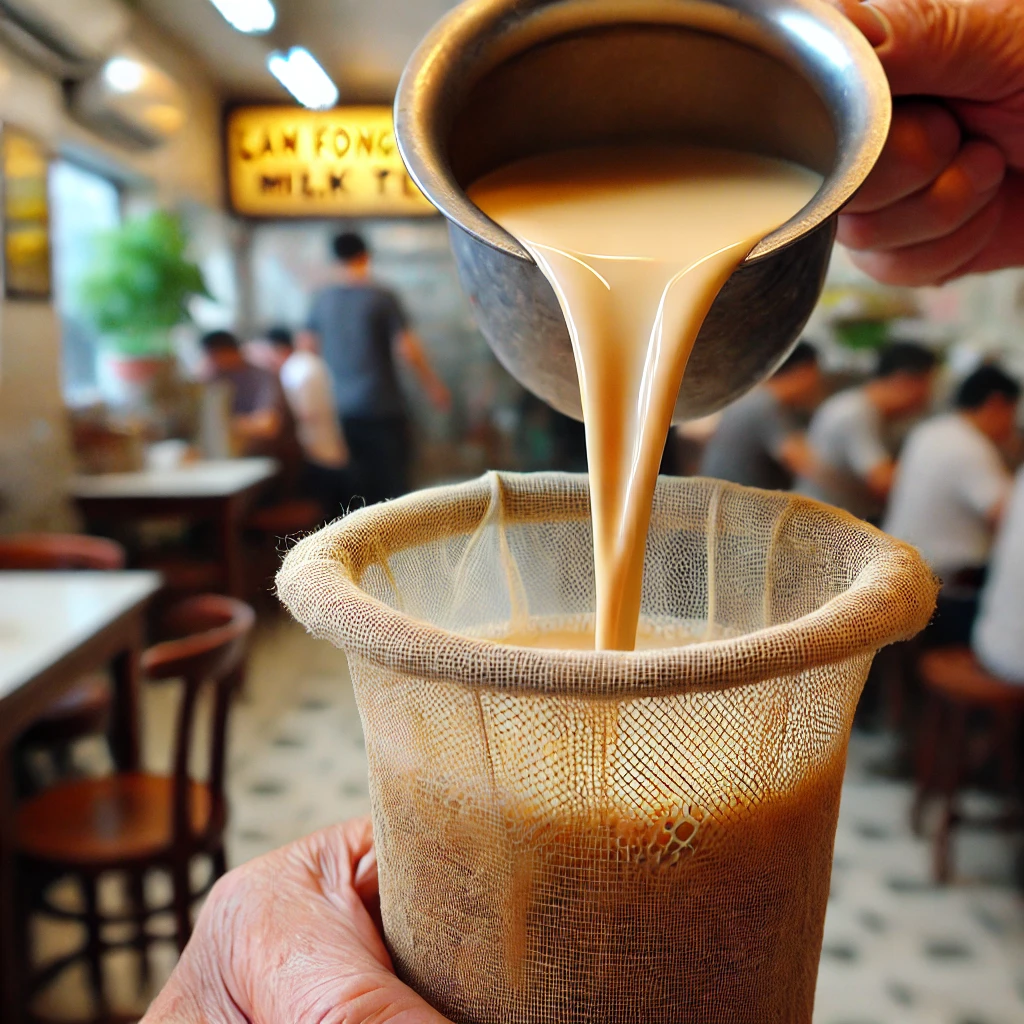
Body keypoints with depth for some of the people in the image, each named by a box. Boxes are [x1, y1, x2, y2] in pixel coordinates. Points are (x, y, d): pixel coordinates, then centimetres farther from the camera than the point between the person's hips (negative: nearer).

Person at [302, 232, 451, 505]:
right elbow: (407, 349, -11)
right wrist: (433, 385, 1)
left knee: (362, 485, 12)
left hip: (342, 410, 4)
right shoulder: (382, 298, -9)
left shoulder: (321, 300, 4)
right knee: (394, 481, 4)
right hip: (382, 408, -4)